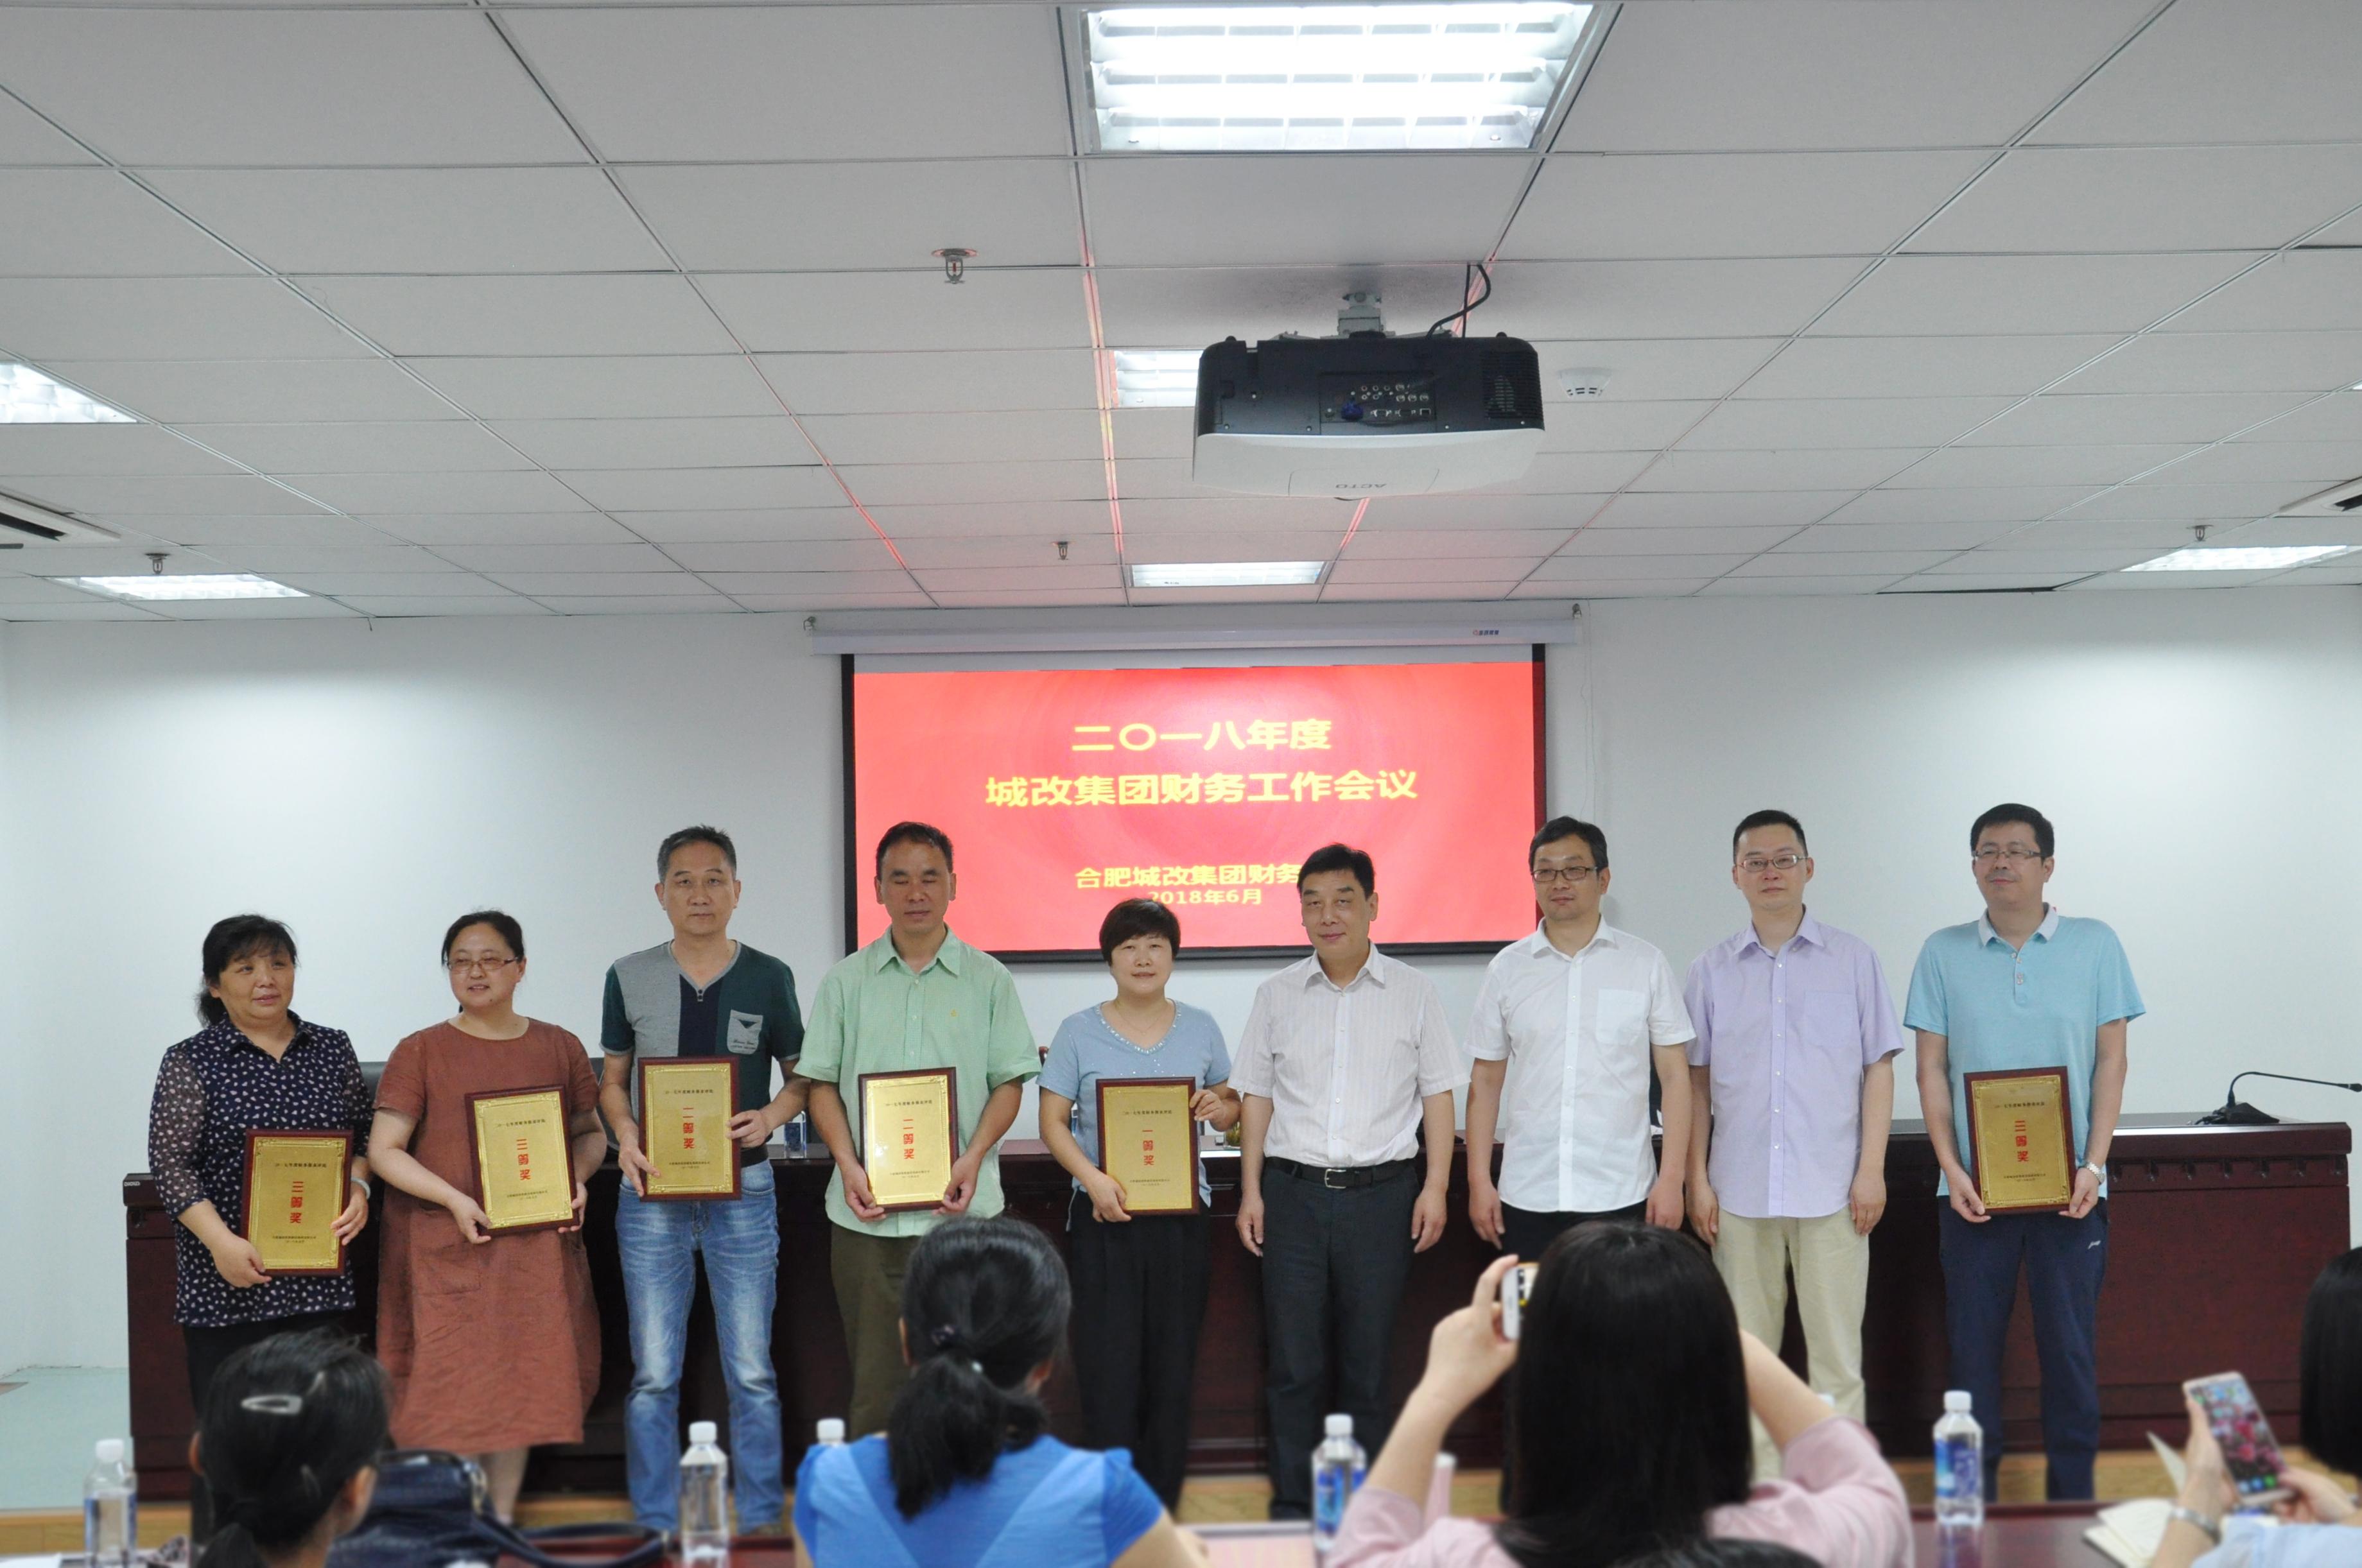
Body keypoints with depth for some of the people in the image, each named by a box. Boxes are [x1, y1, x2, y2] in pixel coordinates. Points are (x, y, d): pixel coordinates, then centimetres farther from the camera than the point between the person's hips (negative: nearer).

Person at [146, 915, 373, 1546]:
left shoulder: (333, 1049, 9)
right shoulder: (191, 1062, -1)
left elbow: (364, 1135, 17)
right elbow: (171, 1163, -6)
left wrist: (357, 1188, -4)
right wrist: (222, 1242, -18)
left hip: (319, 1277, 3)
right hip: (227, 1283, -3)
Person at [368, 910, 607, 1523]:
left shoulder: (558, 1048, 8)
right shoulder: (421, 1052, 0)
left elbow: (591, 1133, 16)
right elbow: (383, 1150, -3)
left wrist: (577, 1178, -5)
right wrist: (455, 1199, -16)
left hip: (534, 1244, 3)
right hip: (445, 1245, -2)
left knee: (519, 1380, 7)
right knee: (450, 1386, -2)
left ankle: (503, 1520, 21)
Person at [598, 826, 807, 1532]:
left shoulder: (768, 977, 2)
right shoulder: (629, 978, 4)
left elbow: (802, 1075, 9)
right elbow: (611, 1079, 11)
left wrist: (773, 1115, -11)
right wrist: (625, 1136, -8)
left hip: (743, 1189, 0)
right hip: (652, 1190, 1)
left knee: (752, 1373, 4)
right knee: (653, 1375, 5)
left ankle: (758, 1525, 16)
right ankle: (656, 1528, 17)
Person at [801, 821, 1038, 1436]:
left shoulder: (987, 980, 6)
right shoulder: (846, 981, 9)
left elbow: (1010, 1082, 5)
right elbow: (822, 1083, 8)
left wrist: (973, 1158, -10)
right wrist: (848, 1165, -7)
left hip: (962, 1209, -1)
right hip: (868, 1211, 1)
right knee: (876, 1382, 4)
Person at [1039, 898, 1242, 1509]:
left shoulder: (1200, 1028, 8)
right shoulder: (1079, 1033, 1)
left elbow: (1230, 1111, 17)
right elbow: (1052, 1121, 0)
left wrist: (1218, 1108, -7)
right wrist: (1091, 1176, -16)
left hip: (1182, 1216, 2)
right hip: (1104, 1218, -2)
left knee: (1173, 1367, 6)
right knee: (1109, 1367, -5)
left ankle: (1162, 1508, 17)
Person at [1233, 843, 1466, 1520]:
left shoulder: (1412, 992, 4)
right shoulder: (1277, 995, 7)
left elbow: (1437, 1093, 5)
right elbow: (1257, 1096, 11)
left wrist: (1435, 1187, -2)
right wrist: (1251, 1190, 5)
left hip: (1380, 1191, -1)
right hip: (1294, 1190, 1)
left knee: (1367, 1362, 5)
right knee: (1294, 1363, 2)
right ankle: (1292, 1506, 12)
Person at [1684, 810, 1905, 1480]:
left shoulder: (1853, 959, 5)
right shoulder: (1711, 970, 8)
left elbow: (1878, 1068, 4)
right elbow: (1696, 1081, 9)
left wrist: (1872, 1170, -3)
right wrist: (1697, 1179, 3)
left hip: (1831, 1190, -1)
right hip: (1739, 1192, 2)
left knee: (1836, 1349, 0)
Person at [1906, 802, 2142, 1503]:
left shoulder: (2094, 945, 3)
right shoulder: (1943, 953, 4)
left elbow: (2111, 1059, 3)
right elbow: (1932, 1068, 4)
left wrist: (2093, 1165, -7)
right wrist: (1951, 1168, -7)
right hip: (1973, 1187, 1)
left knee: (2070, 1345, 3)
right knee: (1972, 1346, 4)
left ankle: (2073, 1498, 16)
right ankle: (1972, 1500, 14)